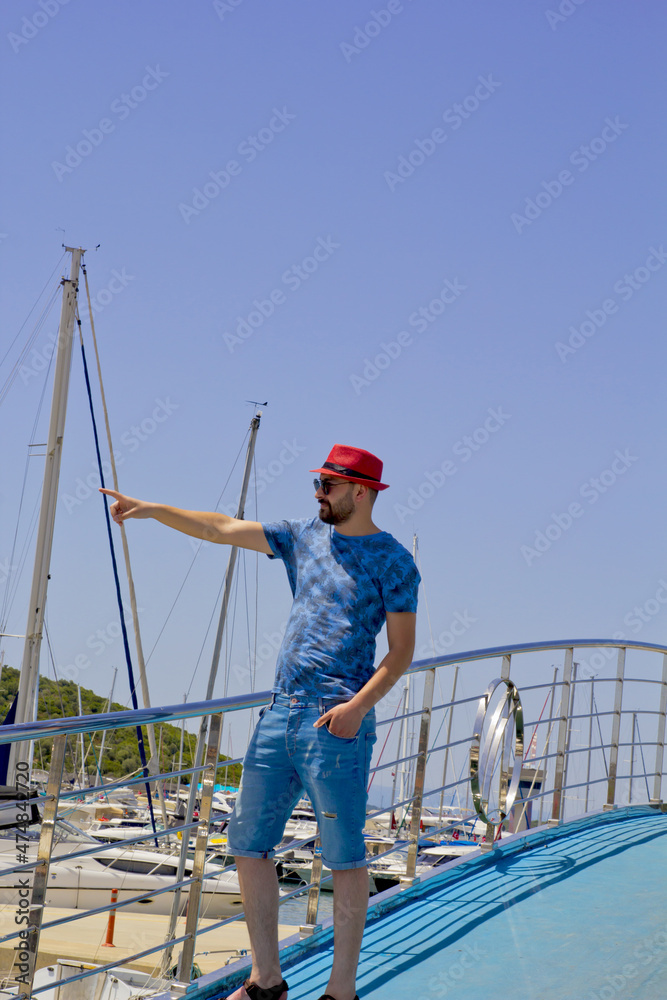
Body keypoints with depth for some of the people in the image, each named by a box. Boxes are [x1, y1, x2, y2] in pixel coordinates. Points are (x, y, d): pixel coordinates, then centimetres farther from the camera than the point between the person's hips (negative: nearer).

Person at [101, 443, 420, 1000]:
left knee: (344, 857, -2)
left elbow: (402, 651, -7)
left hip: (336, 723, -7)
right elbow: (221, 529, 17)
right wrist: (152, 509, 11)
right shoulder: (305, 537, 15)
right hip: (281, 712, 7)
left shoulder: (393, 561, -3)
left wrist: (359, 705, -20)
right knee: (249, 845, 7)